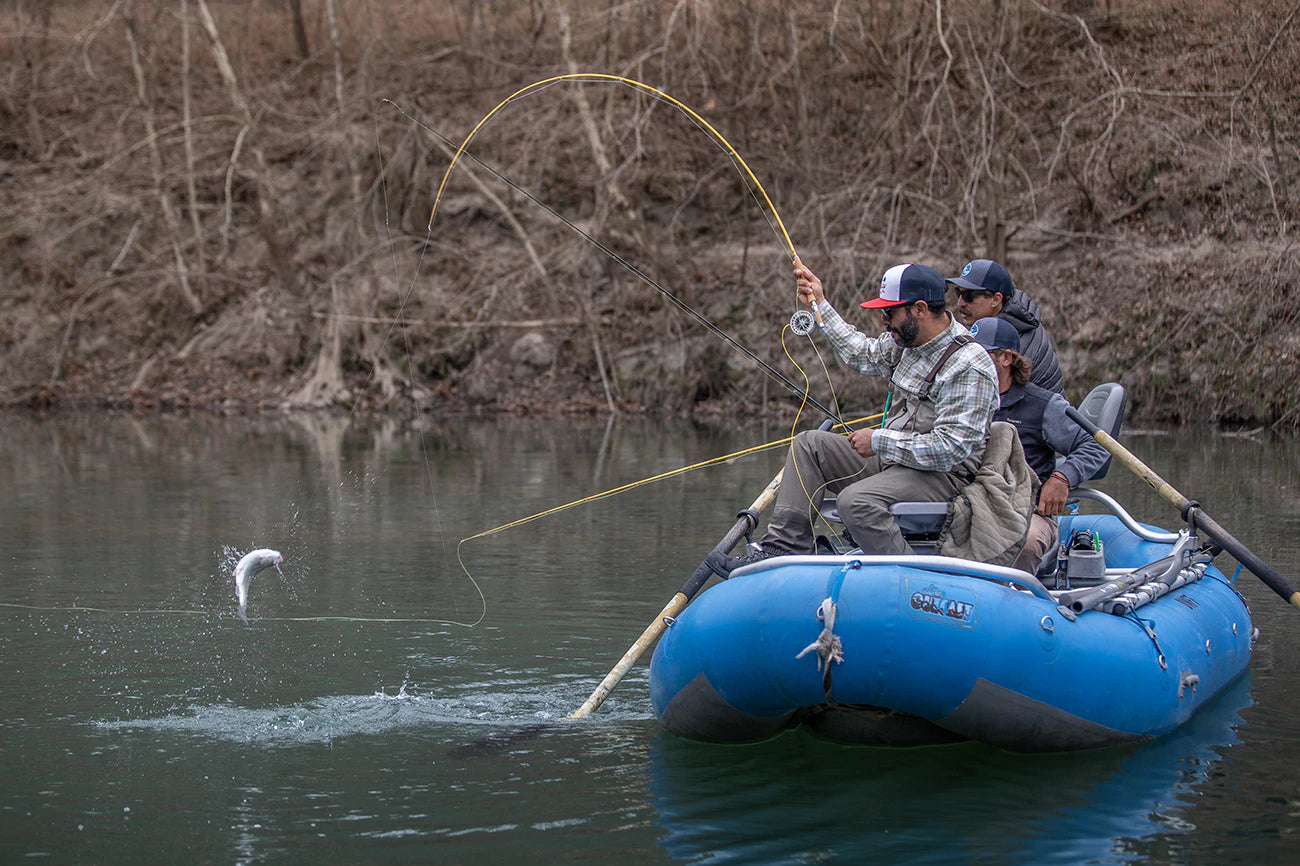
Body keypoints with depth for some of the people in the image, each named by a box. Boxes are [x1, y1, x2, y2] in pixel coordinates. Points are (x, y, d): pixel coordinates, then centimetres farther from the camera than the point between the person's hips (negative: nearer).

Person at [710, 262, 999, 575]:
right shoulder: (909, 338, 5)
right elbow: (861, 354, 25)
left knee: (857, 501, -33)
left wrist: (880, 441, -20)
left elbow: (951, 448, -27)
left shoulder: (970, 366, -22)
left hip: (942, 476, -10)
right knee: (809, 444, 3)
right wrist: (820, 304, 22)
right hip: (892, 457, 10)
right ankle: (782, 551, -3)